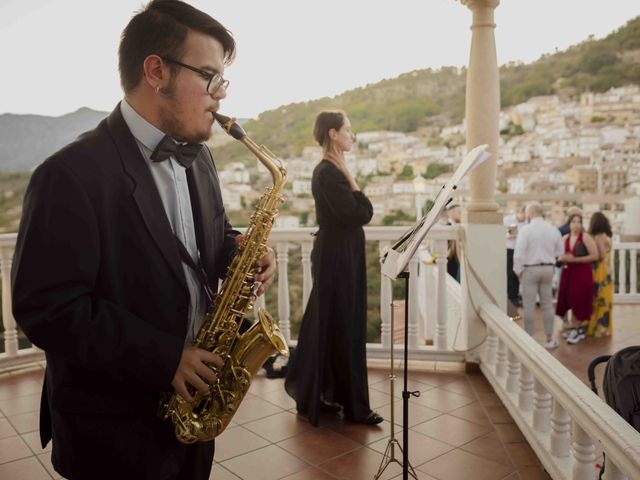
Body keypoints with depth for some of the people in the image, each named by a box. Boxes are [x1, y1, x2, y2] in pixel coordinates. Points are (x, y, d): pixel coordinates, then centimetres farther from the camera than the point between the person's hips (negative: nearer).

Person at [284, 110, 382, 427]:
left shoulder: (329, 171, 13)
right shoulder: (328, 173, -17)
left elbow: (362, 212, 14)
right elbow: (361, 214, -22)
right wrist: (349, 175, -16)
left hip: (338, 255, 11)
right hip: (336, 258, -11)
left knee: (329, 326, 17)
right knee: (341, 328, 0)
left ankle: (315, 395, 31)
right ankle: (353, 405, 14)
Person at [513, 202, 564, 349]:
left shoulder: (526, 229, -13)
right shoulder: (553, 229, 3)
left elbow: (519, 252, -17)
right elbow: (559, 252, 9)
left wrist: (518, 271, -7)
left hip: (530, 269, -5)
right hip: (548, 268, 5)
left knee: (529, 306, 1)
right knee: (547, 304, 14)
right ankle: (549, 339, 20)